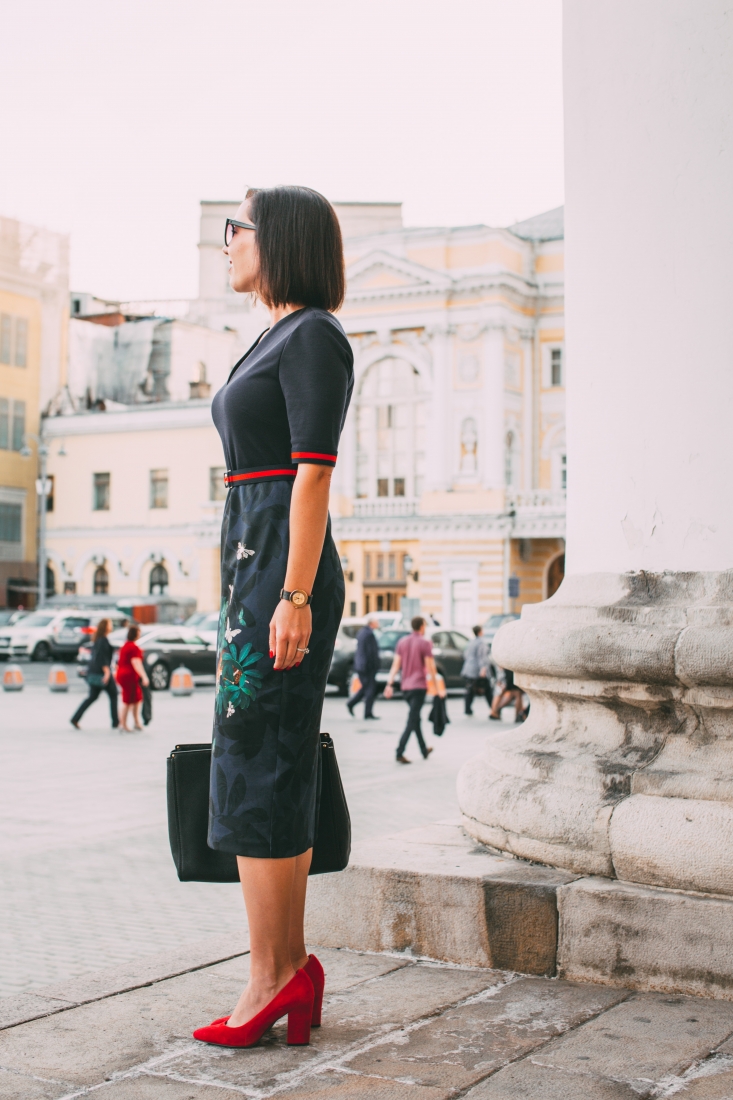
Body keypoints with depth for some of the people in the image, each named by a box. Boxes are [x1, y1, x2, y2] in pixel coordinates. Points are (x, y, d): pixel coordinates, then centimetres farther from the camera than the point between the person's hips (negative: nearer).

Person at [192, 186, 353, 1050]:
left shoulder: (314, 336, -7)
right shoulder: (276, 343, 21)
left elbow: (314, 473, -16)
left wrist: (294, 597, -21)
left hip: (283, 567, -10)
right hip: (252, 567, 10)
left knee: (256, 773, -8)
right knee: (274, 775, 8)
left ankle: (271, 975, 0)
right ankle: (289, 966, 14)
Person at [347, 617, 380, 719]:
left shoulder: (361, 632, 12)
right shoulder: (369, 634, -17)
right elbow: (372, 652, -20)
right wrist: (375, 666, -16)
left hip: (359, 665, 9)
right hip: (368, 667, -9)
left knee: (365, 687, 19)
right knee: (370, 689, -1)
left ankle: (351, 703, 11)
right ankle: (368, 713, 2)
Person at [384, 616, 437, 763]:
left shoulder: (402, 641, 7)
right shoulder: (425, 643, -8)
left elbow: (396, 664, 3)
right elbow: (430, 667, -10)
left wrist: (389, 684, 1)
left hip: (405, 686, 6)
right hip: (419, 685, -6)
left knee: (415, 719, 18)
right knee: (412, 721, -6)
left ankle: (424, 751, 28)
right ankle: (400, 753, -16)